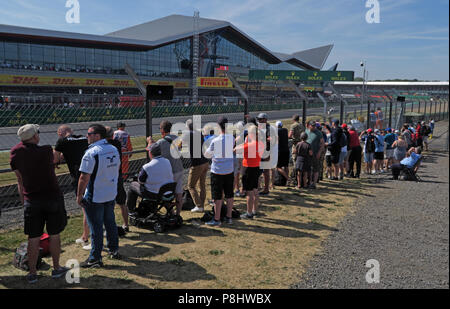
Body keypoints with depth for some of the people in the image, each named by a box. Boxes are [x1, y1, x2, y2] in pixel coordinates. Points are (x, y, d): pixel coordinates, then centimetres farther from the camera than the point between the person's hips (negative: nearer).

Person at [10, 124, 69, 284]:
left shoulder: (15, 153, -4)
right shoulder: (46, 151, -13)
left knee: (33, 238, 9)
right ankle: (56, 268, 22)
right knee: (54, 235, 11)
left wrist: (23, 202, 14)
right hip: (53, 197, -2)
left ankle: (32, 273, 17)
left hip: (31, 200, 2)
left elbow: (19, 180, 5)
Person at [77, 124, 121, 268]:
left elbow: (84, 177, -20)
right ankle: (114, 250, 32)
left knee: (96, 227, 1)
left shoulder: (91, 153, -20)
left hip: (95, 197, -7)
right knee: (110, 222, 20)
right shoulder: (114, 150, 5)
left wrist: (79, 196, -11)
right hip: (111, 194, 7)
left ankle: (95, 259, 10)